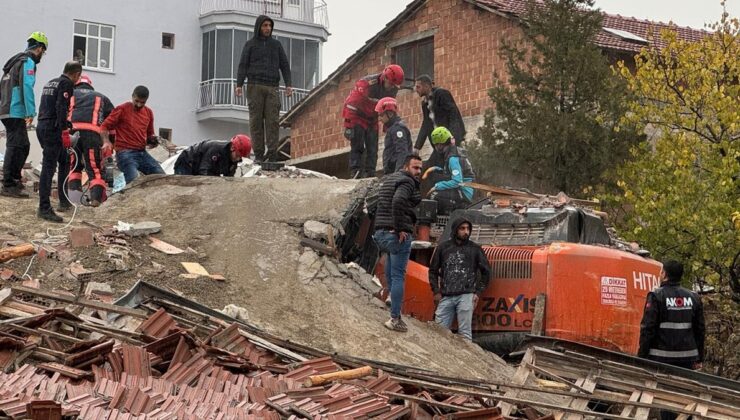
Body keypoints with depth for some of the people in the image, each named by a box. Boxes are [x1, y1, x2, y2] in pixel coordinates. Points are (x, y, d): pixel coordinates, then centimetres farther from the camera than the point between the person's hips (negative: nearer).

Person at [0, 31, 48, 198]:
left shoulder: (16, 61, 22)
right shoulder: (28, 62, -7)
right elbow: (26, 87, -19)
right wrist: (31, 112, -21)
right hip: (16, 112, -9)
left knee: (23, 146, 16)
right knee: (15, 147, -10)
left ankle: (15, 179, 20)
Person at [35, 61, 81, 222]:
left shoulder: (50, 83, 20)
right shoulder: (67, 84, -7)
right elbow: (61, 108, -19)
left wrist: (67, 124, 34)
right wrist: (65, 132, -21)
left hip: (42, 126, 9)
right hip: (52, 130, -9)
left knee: (64, 161, 20)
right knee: (48, 168, -10)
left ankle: (64, 201, 24)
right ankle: (44, 208, -11)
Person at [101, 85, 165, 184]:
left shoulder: (148, 112, 15)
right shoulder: (122, 109, -1)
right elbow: (104, 126, 0)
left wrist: (153, 139, 3)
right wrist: (106, 142, -17)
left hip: (142, 153, 6)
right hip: (125, 153, -6)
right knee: (134, 180, -27)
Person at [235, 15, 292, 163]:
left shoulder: (276, 44, 15)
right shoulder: (250, 44, 10)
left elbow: (285, 65, 12)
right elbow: (243, 65, 4)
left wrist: (288, 84, 0)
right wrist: (239, 85, -9)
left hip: (272, 88, 1)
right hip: (254, 86, -1)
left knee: (272, 121, -8)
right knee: (256, 120, -4)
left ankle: (272, 155, -11)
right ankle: (259, 154, -3)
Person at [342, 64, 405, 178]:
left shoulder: (393, 89, -8)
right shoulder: (366, 83, -28)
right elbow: (350, 104, -25)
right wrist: (348, 125, -25)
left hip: (373, 120, 6)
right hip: (358, 118, -6)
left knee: (372, 150, 1)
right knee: (357, 147, -13)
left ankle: (370, 174, 2)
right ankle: (355, 172, -16)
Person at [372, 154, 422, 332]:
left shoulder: (388, 179, 19)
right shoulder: (407, 182, -10)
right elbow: (398, 201, -28)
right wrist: (400, 228, -22)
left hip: (381, 232, 9)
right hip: (399, 235, -9)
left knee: (390, 275, 14)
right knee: (398, 276, -7)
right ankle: (395, 318, -8)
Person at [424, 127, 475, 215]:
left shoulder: (453, 159, -18)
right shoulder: (457, 151, 11)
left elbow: (457, 182, -26)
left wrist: (437, 186, -19)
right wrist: (436, 169, 11)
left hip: (463, 195, -10)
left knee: (434, 194, -23)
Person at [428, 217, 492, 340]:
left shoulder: (475, 249, 7)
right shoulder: (443, 247, 10)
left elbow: (486, 271, 12)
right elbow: (433, 270, 16)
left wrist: (478, 292, 4)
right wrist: (436, 291, 6)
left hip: (466, 296, -2)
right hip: (446, 297, 2)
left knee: (465, 332, -5)